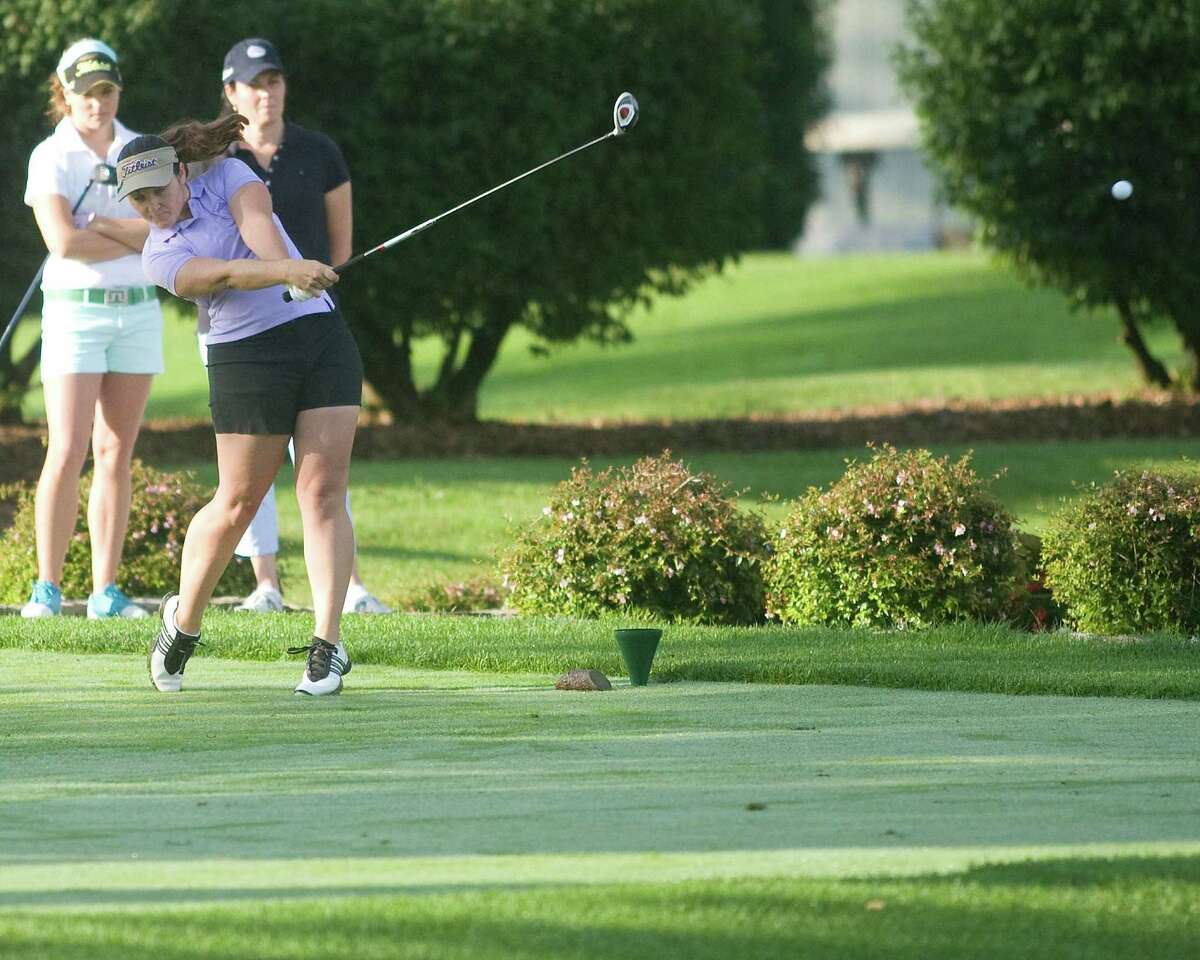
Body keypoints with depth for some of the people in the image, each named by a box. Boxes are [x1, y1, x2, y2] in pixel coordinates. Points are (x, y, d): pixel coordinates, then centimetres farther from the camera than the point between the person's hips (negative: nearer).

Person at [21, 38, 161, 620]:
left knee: (116, 453, 3)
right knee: (68, 452, -12)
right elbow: (63, 241, -16)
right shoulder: (51, 157, -3)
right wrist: (137, 239, -9)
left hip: (139, 310, 4)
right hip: (75, 309, -4)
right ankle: (48, 588, -8)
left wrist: (102, 224, -15)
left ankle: (106, 593, 3)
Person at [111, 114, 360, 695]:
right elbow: (223, 274, -20)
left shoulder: (227, 178, 7)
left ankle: (328, 644, -10)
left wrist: (283, 261, -36)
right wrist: (287, 271, -38)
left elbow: (256, 222, -15)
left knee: (324, 490, -8)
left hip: (321, 336, 2)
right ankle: (182, 621, 24)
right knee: (238, 502, 1)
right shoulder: (160, 256, 0)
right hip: (247, 358, -2)